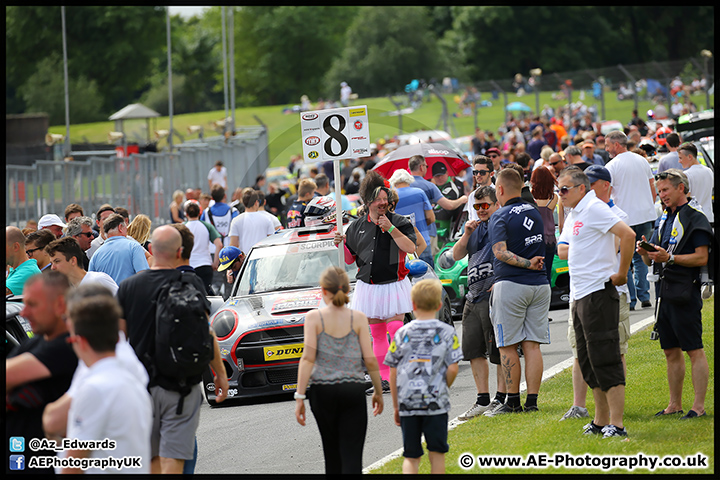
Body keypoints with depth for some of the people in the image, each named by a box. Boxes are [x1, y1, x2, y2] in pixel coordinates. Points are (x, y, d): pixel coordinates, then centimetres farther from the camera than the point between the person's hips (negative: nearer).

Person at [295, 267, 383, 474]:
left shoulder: (314, 317, -3)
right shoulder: (358, 318, -1)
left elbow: (308, 358, -9)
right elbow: (370, 360, -1)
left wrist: (300, 396, -7)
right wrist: (378, 391, 12)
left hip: (322, 390, 1)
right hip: (353, 390, -1)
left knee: (332, 455, 17)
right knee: (351, 456, -5)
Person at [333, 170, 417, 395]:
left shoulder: (399, 222, -2)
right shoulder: (357, 227, 9)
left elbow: (410, 247, -16)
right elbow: (349, 259, 16)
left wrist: (391, 228, -21)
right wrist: (341, 244, -4)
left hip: (393, 285, -4)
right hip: (368, 286, 4)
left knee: (396, 330, -11)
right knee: (377, 333, 7)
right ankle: (384, 379, 13)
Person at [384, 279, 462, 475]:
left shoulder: (402, 334, 3)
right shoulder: (447, 332, -1)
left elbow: (393, 372, 6)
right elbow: (452, 369, -6)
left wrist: (396, 406, 15)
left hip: (407, 404, 1)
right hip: (436, 403, -1)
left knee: (411, 457, 8)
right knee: (437, 453, 9)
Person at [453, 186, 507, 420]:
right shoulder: (475, 227, 18)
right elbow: (456, 255, 15)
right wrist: (466, 234, 0)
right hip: (474, 296, 8)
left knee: (499, 350, -4)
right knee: (473, 349, 8)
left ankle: (501, 398, 3)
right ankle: (482, 400, 15)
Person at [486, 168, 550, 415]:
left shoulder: (500, 217, -9)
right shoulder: (534, 212, 11)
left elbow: (500, 252, -22)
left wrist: (527, 264, -18)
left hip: (511, 285, -6)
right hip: (540, 284, 6)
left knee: (508, 346, 2)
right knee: (532, 345, 5)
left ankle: (513, 400, 3)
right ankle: (532, 401, 3)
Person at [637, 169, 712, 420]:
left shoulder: (695, 218, -7)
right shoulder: (665, 219, 18)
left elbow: (701, 258, -15)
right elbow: (650, 261, 21)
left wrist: (669, 258, -20)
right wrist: (645, 252, -2)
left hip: (685, 291, -9)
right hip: (666, 290, 9)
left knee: (694, 350, -7)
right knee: (671, 351, 11)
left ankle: (698, 406, -7)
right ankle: (675, 404, 17)